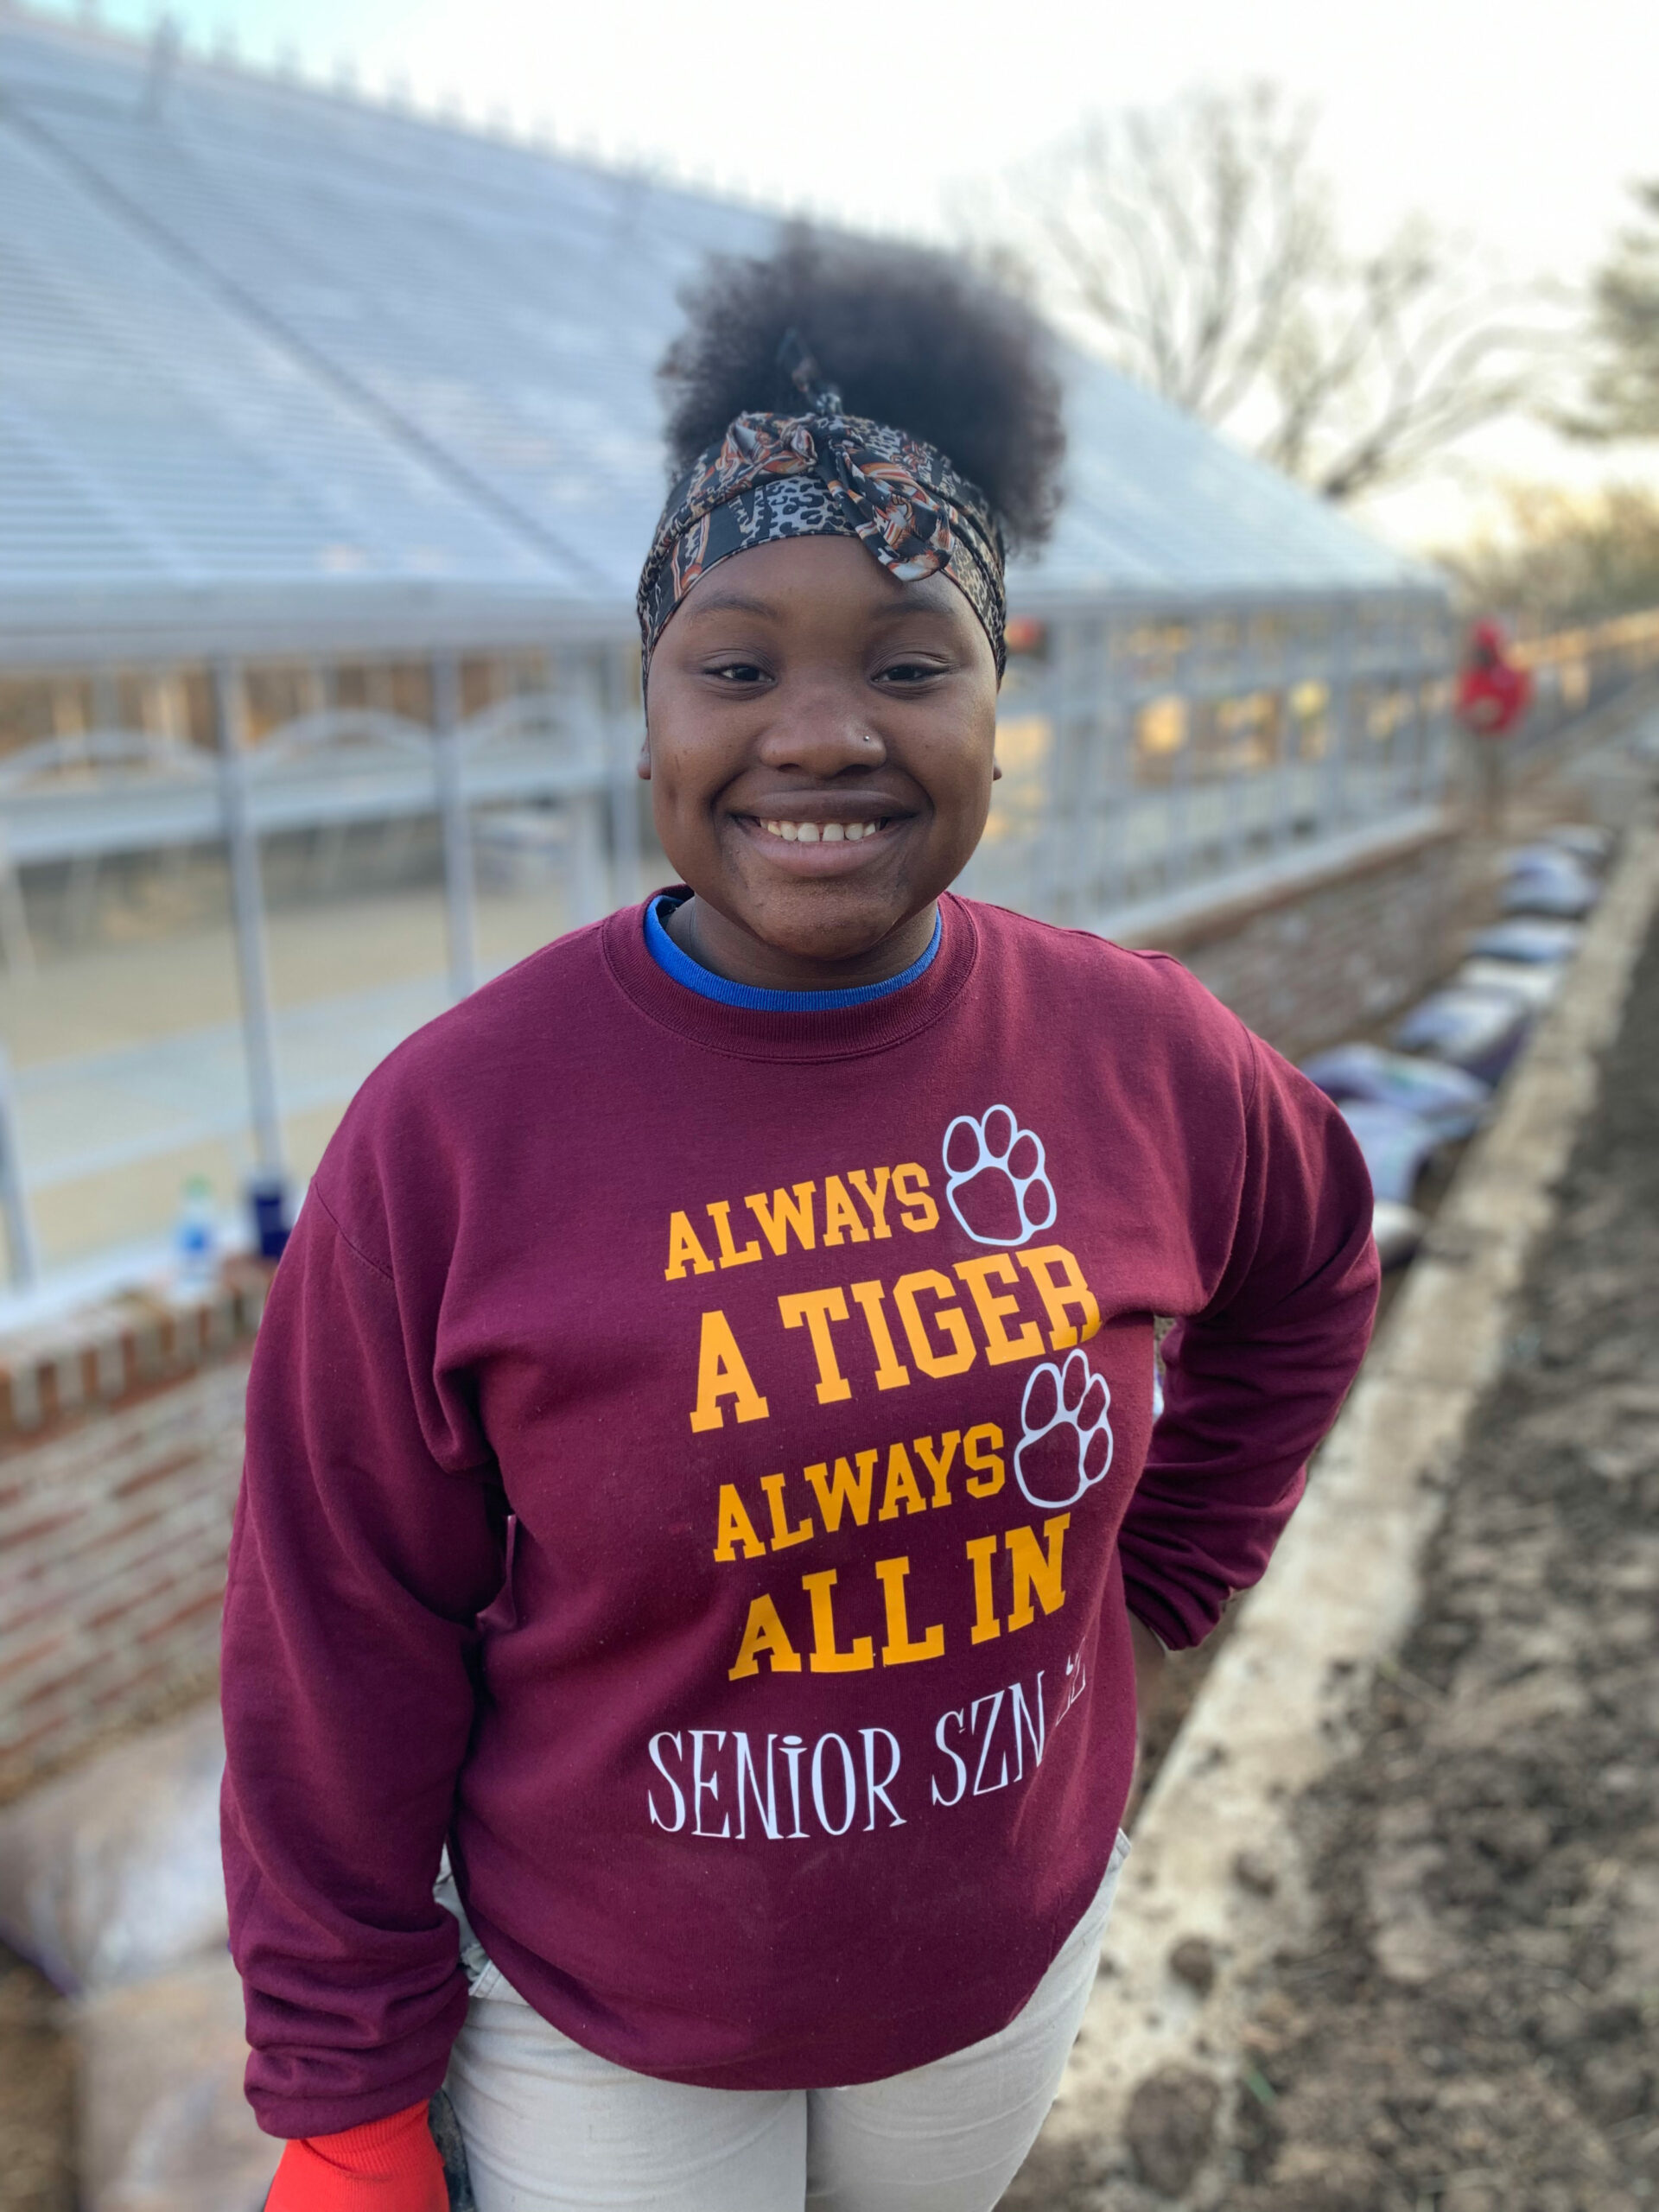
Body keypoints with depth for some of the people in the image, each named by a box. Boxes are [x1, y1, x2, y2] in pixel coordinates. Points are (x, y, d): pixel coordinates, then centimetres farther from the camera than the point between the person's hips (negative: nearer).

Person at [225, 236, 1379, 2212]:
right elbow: (345, 1646, -14)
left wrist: (1156, 1578, 3)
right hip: (605, 2028, -3)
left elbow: (1308, 1279, 7)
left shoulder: (1137, 1052, -14)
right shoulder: (453, 1125, -23)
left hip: (1012, 1953, 4)